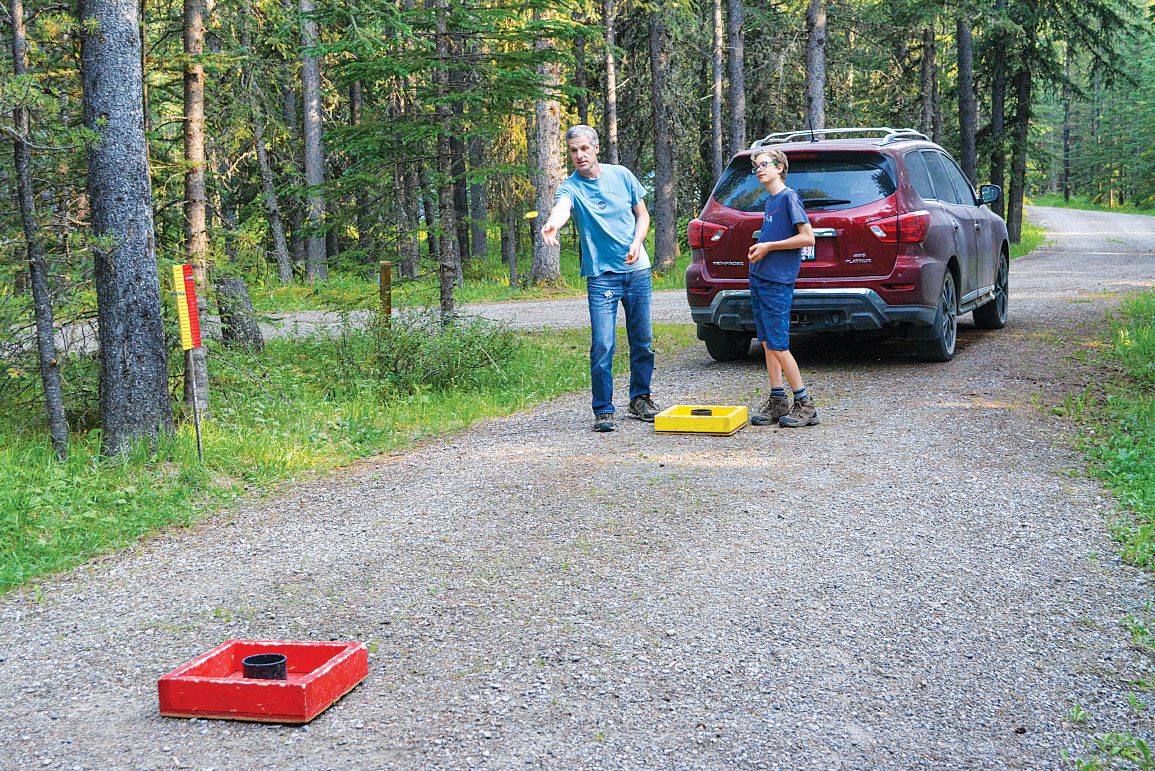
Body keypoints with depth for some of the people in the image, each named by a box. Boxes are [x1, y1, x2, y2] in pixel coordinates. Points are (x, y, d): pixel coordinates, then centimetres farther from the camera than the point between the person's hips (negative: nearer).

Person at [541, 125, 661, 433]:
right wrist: (552, 223, -54)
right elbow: (562, 207, -30)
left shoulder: (622, 175, 4)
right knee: (602, 346, -10)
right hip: (601, 275, -3)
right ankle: (603, 410, 1)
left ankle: (640, 398, 28)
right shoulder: (570, 187, -7)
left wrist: (636, 244, -9)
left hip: (637, 270, 3)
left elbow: (642, 215, 10)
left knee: (642, 341, 11)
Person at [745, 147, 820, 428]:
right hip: (759, 278, 9)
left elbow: (807, 237, -16)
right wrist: (759, 249, 10)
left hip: (778, 282, -9)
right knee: (767, 343, 9)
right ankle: (777, 402, 14)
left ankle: (805, 405, -2)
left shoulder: (789, 197, -9)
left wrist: (769, 246, -14)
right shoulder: (770, 201, 17)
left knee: (777, 345, -9)